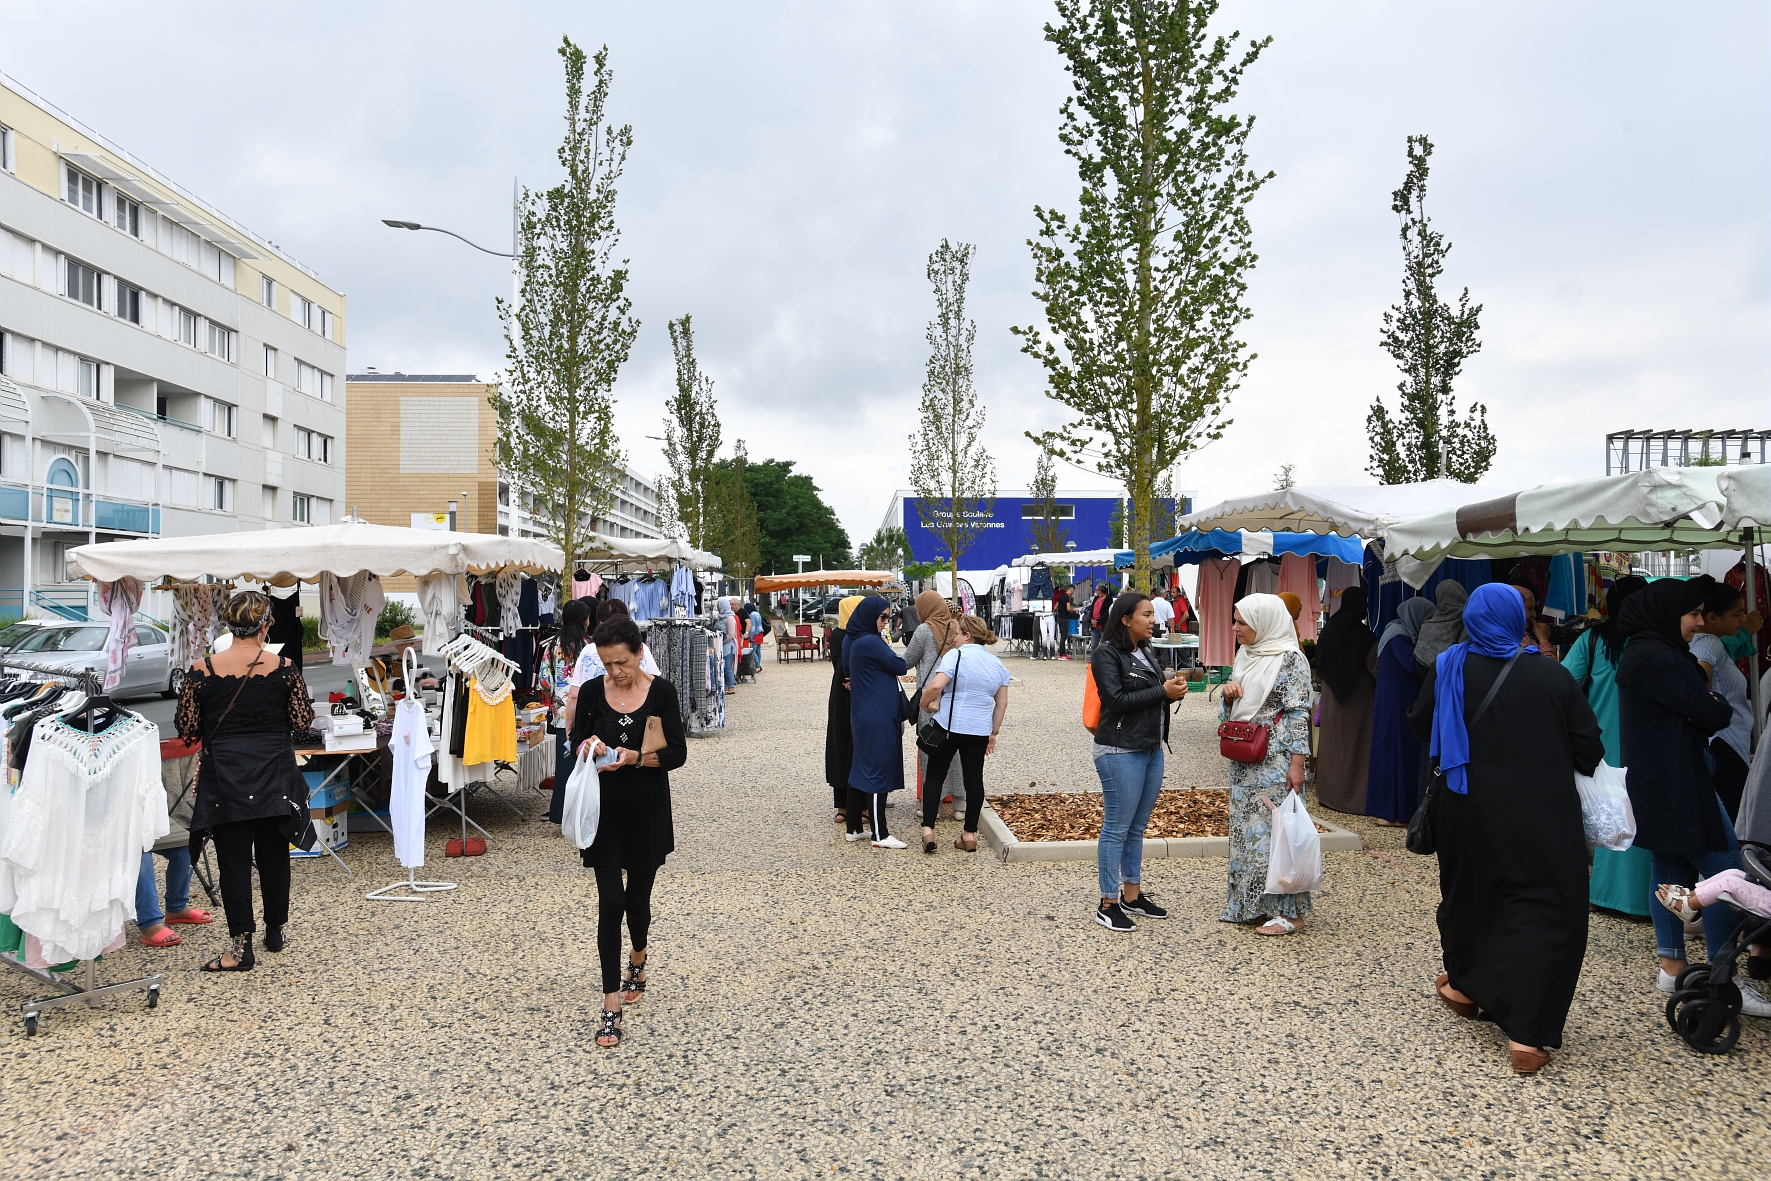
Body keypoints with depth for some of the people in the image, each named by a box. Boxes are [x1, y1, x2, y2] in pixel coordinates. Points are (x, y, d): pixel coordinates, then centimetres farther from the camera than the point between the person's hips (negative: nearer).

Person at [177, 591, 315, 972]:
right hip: (274, 774, 1)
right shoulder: (284, 668, -6)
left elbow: (188, 729, -3)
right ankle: (275, 932, 27)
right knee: (274, 854, 14)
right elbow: (302, 722, -2)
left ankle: (242, 946, 5)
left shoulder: (202, 671, -6)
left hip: (225, 776, -1)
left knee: (233, 858, 5)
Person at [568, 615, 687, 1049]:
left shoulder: (661, 692, -8)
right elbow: (575, 743, 5)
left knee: (637, 901, 9)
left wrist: (634, 757, -24)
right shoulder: (592, 691, -2)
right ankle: (611, 1007, 1)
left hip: (647, 810, -1)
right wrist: (588, 747, -17)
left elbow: (678, 753, -8)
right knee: (610, 903, -6)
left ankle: (638, 958, 43)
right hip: (605, 810, 1)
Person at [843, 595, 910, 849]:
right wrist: (887, 645, 0)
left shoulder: (851, 640, 9)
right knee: (877, 770, -4)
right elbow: (901, 667, -13)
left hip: (862, 714, 10)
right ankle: (880, 835, 2)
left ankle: (853, 828, 20)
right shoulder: (871, 643, -20)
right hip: (878, 716, -10)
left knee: (860, 769, 14)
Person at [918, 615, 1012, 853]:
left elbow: (936, 685, -22)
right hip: (979, 731, 4)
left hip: (948, 727, -4)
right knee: (974, 779, 9)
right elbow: (1002, 703, 11)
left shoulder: (956, 655, -9)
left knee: (934, 777, 7)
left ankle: (928, 830, 1)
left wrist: (925, 704, -5)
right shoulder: (997, 664, 10)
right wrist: (992, 733, 17)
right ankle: (970, 834, 12)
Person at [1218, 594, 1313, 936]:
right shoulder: (1245, 655, 12)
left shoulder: (1290, 659, -11)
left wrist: (1296, 764, -19)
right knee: (1245, 828, 12)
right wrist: (1228, 693, -2)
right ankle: (1250, 903, 23)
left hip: (1274, 761, -8)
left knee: (1274, 828, -4)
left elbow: (1299, 714, -14)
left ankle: (1288, 910, 6)